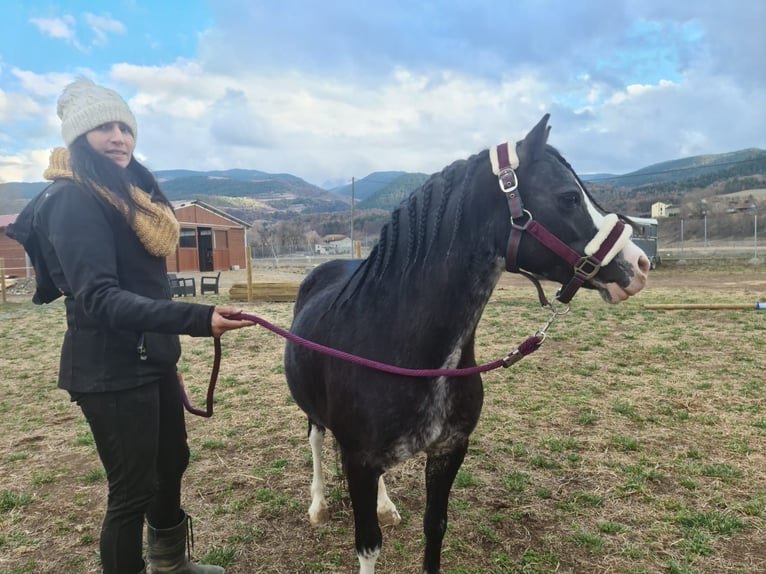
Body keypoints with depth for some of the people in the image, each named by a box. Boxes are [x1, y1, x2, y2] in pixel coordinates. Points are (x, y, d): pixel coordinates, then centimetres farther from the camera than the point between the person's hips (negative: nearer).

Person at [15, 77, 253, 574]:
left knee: (172, 462, 22)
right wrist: (198, 319, -42)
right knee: (133, 489, 2)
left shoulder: (132, 192, 12)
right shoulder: (73, 201, -17)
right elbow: (99, 298, -29)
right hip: (111, 369, -10)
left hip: (151, 358, 10)